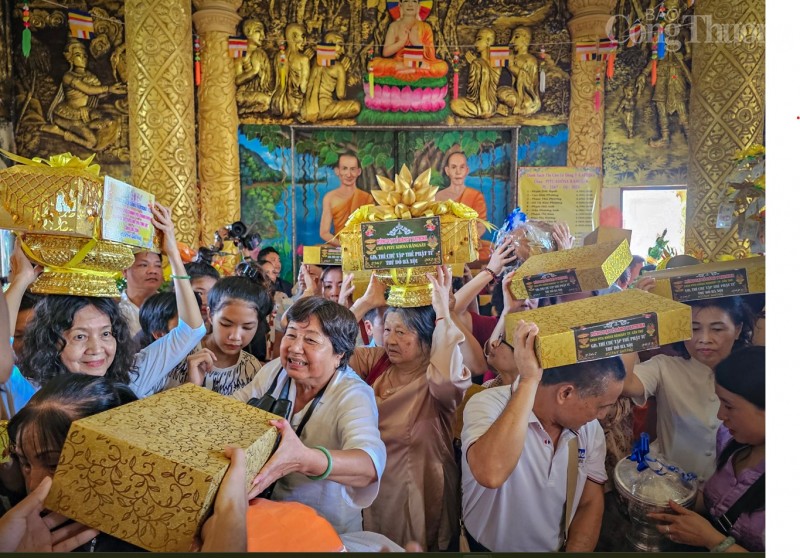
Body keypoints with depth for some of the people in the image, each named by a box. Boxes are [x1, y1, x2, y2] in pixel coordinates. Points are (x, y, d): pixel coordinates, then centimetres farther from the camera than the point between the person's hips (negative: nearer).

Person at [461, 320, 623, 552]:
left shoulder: (590, 426, -4)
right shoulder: (488, 405, -20)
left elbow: (590, 503, 3)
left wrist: (576, 550, -12)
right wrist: (529, 381, -34)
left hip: (561, 547, 4)